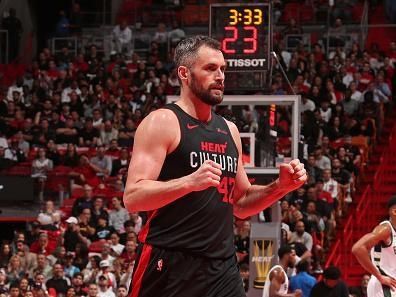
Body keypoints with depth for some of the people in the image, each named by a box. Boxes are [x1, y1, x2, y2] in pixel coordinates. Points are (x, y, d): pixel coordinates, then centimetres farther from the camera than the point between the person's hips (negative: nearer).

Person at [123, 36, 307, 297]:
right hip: (170, 265, -6)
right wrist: (189, 182, -29)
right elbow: (133, 197, -15)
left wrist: (280, 187, 7)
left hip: (222, 267, 6)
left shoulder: (229, 130, 17)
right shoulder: (162, 123, -6)